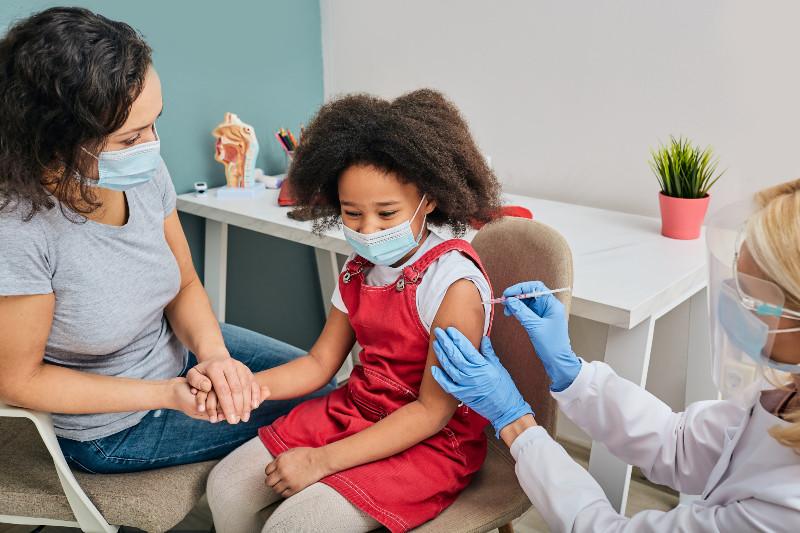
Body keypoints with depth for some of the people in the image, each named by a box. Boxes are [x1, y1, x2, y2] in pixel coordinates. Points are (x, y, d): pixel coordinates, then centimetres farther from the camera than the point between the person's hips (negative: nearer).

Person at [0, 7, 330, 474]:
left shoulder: (145, 174, -19)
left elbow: (185, 284, -3)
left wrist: (214, 354, -23)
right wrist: (169, 394, -26)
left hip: (178, 347, 5)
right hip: (115, 432, -5)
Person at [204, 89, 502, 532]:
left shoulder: (454, 284, -23)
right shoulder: (359, 270, 1)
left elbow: (432, 411, -21)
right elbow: (319, 363, 4)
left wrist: (323, 460, -21)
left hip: (431, 441, -7)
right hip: (352, 411, 7)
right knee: (227, 486, -1)